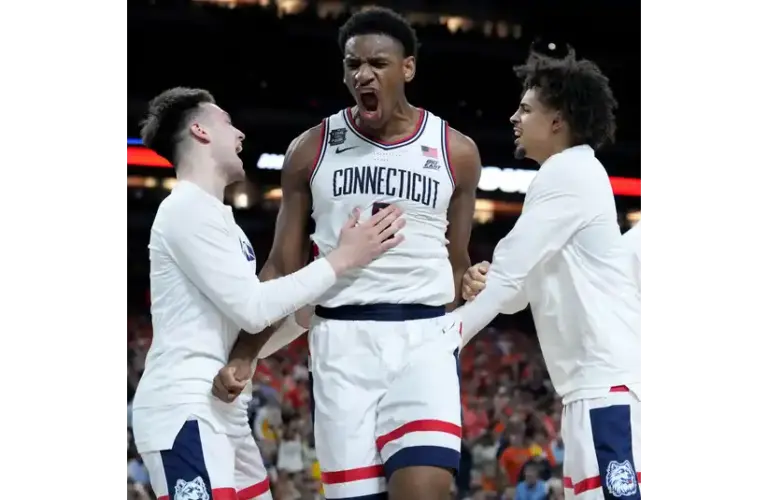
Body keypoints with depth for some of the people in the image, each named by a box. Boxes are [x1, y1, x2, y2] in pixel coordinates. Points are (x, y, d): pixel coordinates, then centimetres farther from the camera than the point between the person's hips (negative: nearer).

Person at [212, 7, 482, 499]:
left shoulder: (455, 151, 4)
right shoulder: (312, 149, 4)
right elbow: (283, 267, 7)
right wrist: (243, 355, -3)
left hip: (423, 338, -1)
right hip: (341, 338, 1)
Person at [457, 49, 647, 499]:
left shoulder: (568, 172, -8)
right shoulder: (571, 175, 23)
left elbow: (505, 279, -12)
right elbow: (518, 288, 20)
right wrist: (484, 282, -3)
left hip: (607, 381, -11)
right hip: (597, 381, 11)